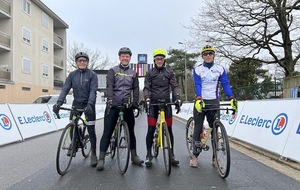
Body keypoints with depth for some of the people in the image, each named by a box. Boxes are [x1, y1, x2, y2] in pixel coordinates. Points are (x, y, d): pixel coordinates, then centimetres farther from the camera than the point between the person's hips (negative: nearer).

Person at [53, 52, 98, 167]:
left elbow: (93, 91, -18)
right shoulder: (72, 75, 1)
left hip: (88, 104, -3)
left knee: (91, 130, -3)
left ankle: (93, 154, 11)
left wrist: (89, 104, -34)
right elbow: (65, 89, -7)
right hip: (76, 103, 3)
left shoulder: (92, 75, -9)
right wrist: (59, 102, -22)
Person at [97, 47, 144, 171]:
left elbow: (136, 89, 8)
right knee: (107, 132, -3)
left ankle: (134, 156, 22)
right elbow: (109, 86, -10)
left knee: (131, 131, 9)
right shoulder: (113, 71, 4)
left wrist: (135, 102, -7)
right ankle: (101, 158, 3)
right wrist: (110, 99, -25)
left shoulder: (133, 73, 14)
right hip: (113, 104, -3)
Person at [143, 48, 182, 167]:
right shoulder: (150, 73, 7)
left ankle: (171, 155, 12)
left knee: (169, 129, 2)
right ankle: (149, 155, 8)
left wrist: (177, 98, -16)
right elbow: (146, 88, -1)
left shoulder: (169, 72, 8)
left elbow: (174, 86, 1)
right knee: (151, 130, -3)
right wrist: (147, 99, -20)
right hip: (153, 103, -1)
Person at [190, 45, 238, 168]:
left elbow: (225, 84, -4)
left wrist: (231, 98, -20)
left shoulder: (220, 69, 5)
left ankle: (215, 156, 10)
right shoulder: (197, 69, 0)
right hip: (200, 101, -1)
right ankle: (195, 155, 9)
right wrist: (198, 99, -29)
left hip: (214, 102, 1)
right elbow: (197, 85, -13)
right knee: (198, 128, 0)